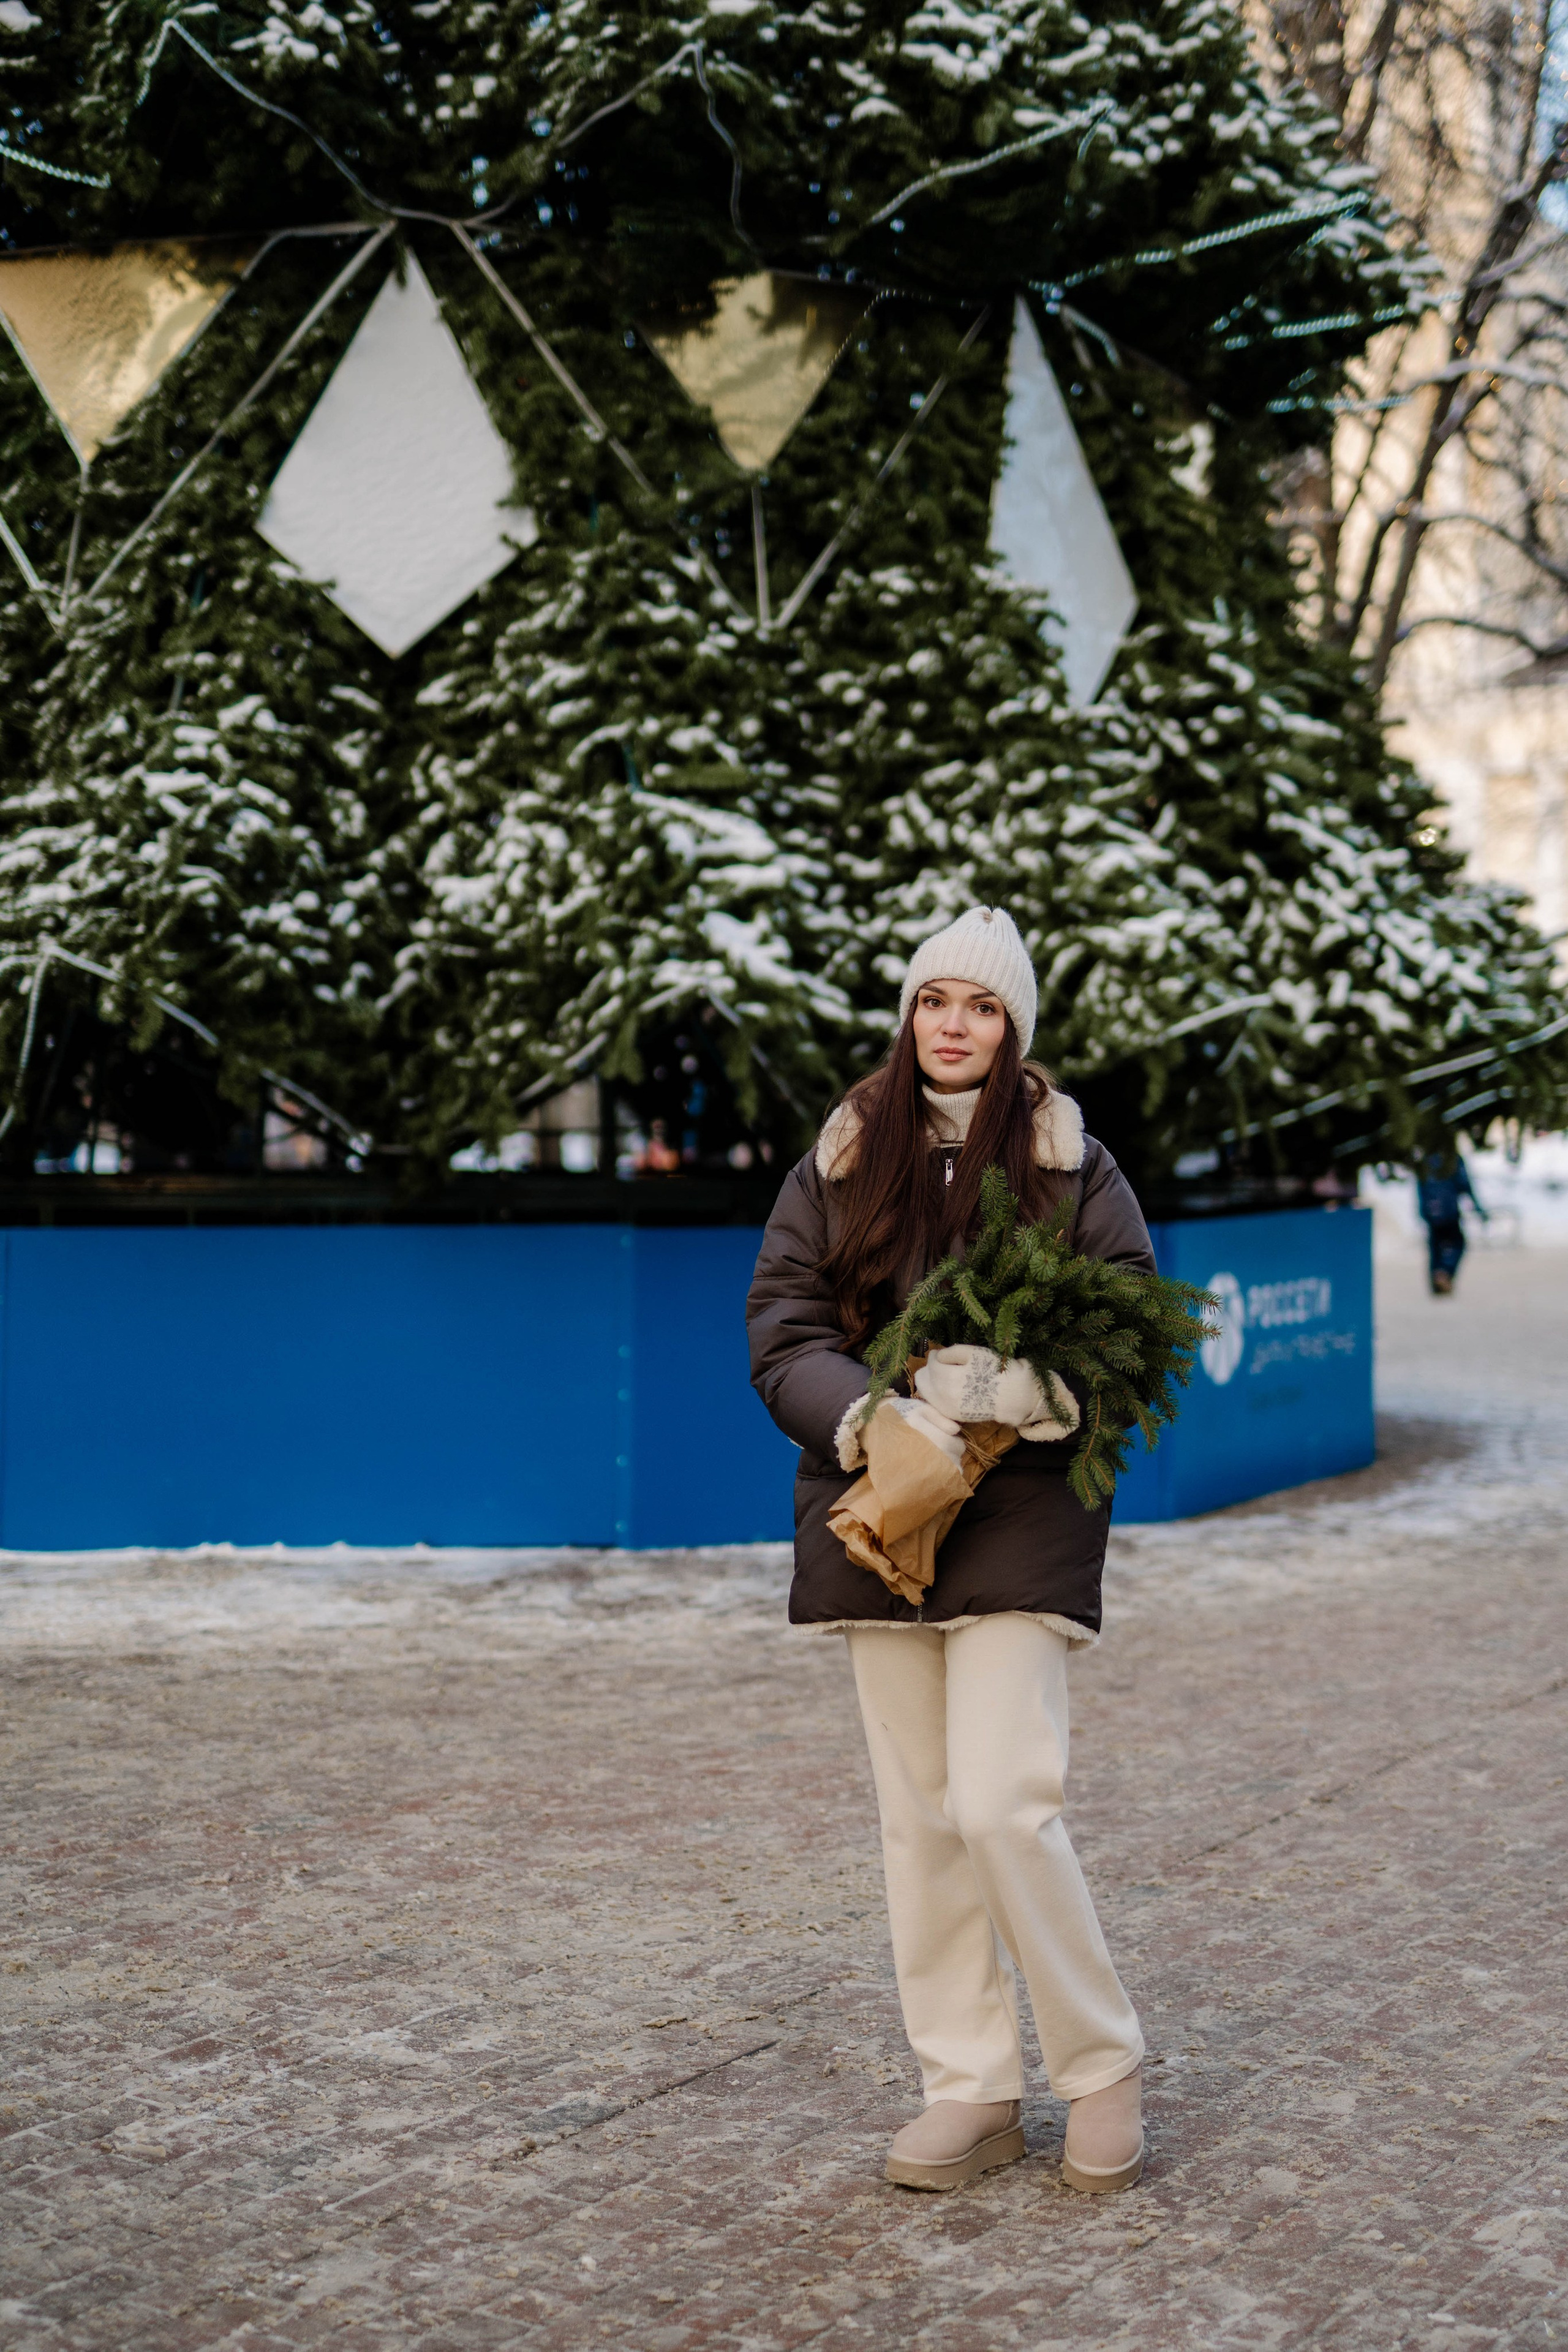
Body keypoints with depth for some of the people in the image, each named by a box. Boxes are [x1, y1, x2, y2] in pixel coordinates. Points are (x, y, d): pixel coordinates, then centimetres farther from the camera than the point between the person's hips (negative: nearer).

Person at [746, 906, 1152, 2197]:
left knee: (1004, 1806, -13)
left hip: (1023, 1518, -3)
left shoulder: (1073, 1166, 2)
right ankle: (973, 2090, 17)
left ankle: (1104, 2066, 6)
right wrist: (872, 1419, -16)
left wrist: (1013, 1390, -19)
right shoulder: (841, 1164, 8)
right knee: (919, 1817, 6)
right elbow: (782, 1335, 3)